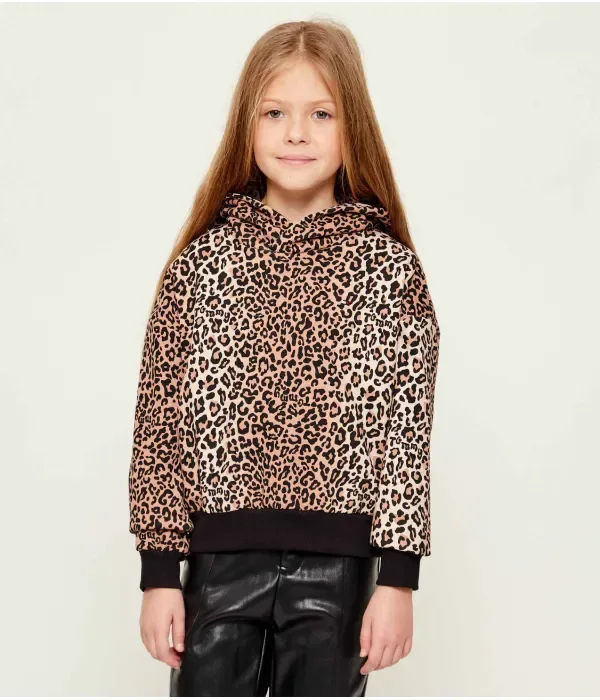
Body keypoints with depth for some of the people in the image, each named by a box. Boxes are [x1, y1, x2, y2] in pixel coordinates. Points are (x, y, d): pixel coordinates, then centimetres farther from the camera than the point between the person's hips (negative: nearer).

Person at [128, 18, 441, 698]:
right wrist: (159, 572, -1)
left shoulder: (389, 267, -1)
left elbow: (407, 430, -2)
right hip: (221, 560, 1)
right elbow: (160, 419, 1)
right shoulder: (202, 260, 1)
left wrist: (397, 578, -5)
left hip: (337, 568, 0)